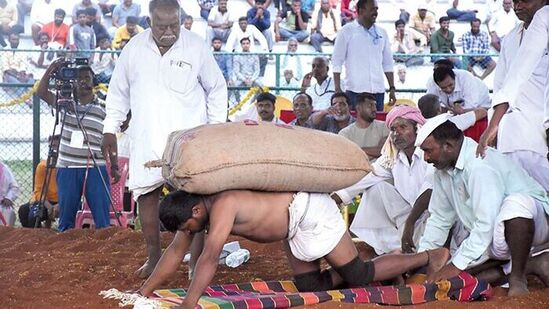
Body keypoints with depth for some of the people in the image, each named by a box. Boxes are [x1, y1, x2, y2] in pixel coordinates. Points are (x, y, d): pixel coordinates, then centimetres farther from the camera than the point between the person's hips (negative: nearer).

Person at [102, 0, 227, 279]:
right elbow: (118, 91, 12)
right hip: (147, 139, 2)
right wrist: (110, 129, 10)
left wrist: (217, 128, 3)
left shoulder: (197, 47, -5)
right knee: (146, 193, 1)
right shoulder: (134, 48, 1)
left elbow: (216, 89, 7)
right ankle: (153, 258, 11)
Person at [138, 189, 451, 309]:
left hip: (309, 211, -9)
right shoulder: (194, 206, -4)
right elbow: (176, 251, 3)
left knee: (359, 276, -2)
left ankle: (428, 257, 13)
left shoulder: (222, 205, -31)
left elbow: (210, 259, -39)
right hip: (296, 226, 9)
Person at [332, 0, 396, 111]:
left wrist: (392, 88, 10)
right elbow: (337, 61, -1)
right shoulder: (347, 31, 1)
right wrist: (338, 89, -8)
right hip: (355, 91, -4)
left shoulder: (381, 33, 14)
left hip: (378, 91, 4)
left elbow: (388, 63, 17)